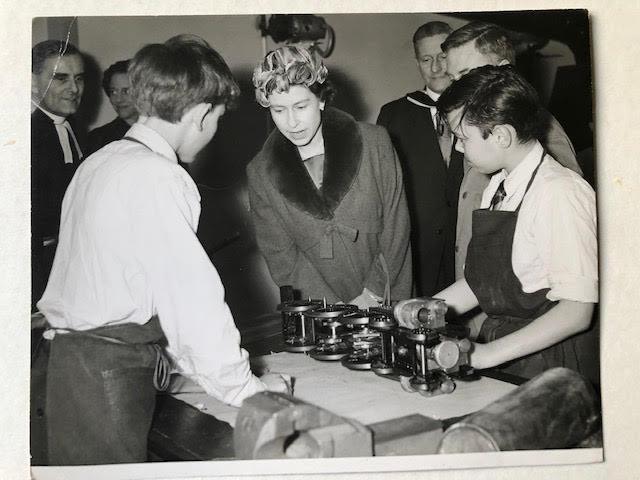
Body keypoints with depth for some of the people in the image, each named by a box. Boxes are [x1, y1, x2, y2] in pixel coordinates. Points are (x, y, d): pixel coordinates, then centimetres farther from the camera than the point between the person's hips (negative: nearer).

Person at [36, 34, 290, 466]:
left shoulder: (101, 162, 10)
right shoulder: (157, 179, -18)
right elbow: (190, 295, -20)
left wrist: (194, 363, 19)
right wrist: (242, 385, -9)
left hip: (74, 356, 9)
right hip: (110, 377, -9)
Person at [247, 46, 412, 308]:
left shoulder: (375, 142, -3)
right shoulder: (260, 174, -1)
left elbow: (396, 227, 0)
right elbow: (279, 256, -1)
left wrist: (372, 294, -7)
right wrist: (338, 312, -10)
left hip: (388, 300, 0)